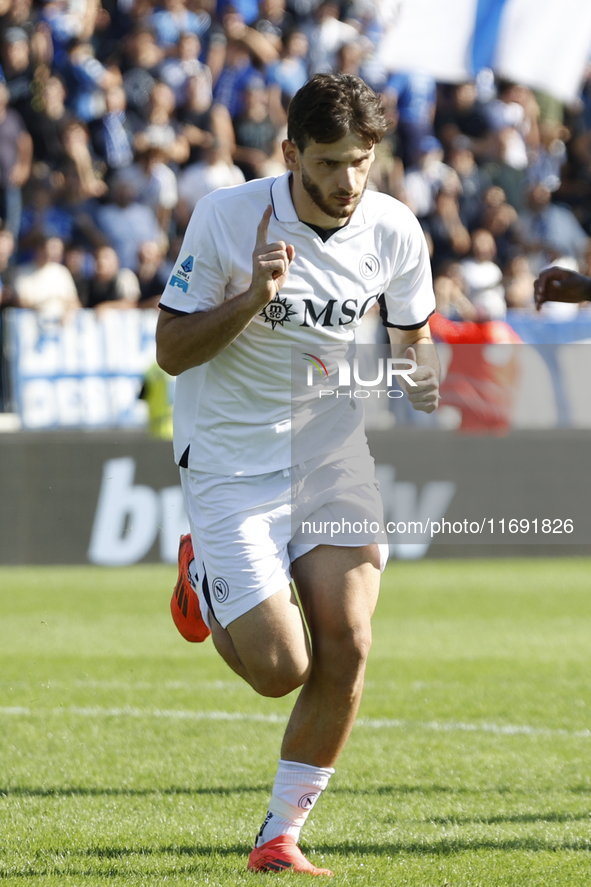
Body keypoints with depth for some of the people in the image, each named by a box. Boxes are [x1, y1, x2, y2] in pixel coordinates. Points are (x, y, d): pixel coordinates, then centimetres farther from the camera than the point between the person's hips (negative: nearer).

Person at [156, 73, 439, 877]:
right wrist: (253, 298, -27)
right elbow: (171, 350, -11)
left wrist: (429, 400, -10)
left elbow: (414, 341, 12)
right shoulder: (225, 217, -16)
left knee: (347, 645, -12)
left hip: (334, 452, 3)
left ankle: (281, 836, 6)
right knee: (280, 667, -12)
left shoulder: (394, 231, -5)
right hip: (231, 460, -3)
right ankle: (204, 580, 23)